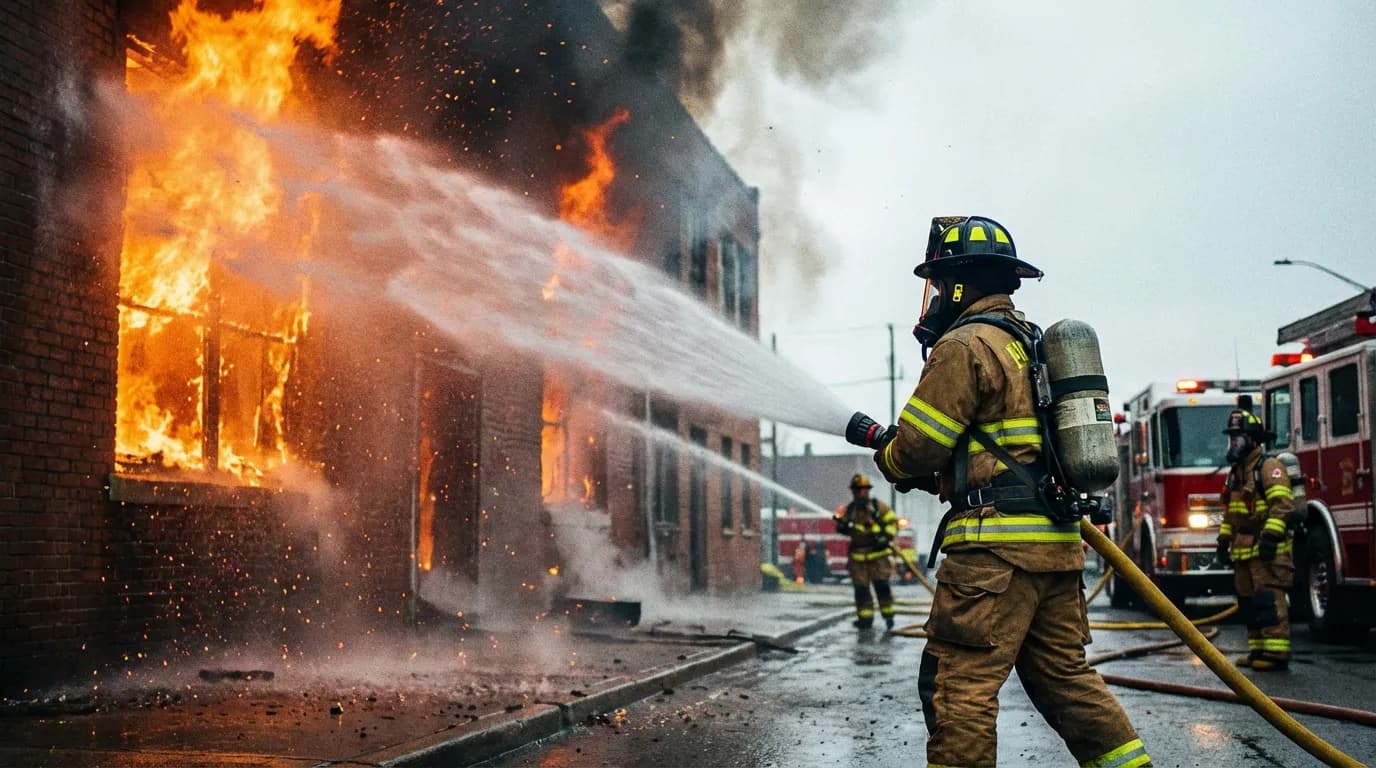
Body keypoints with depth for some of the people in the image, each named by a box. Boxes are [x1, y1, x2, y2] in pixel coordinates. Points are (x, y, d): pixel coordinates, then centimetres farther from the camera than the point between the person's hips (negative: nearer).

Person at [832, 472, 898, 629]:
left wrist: (886, 537, -12)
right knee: (861, 588, 2)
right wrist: (841, 524, -8)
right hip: (858, 556, 3)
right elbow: (843, 529, 15)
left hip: (878, 554, -3)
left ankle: (888, 614, 2)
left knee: (881, 585, -9)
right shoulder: (849, 510, 8)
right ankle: (865, 618, 9)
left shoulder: (878, 506, -1)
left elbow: (892, 522, 3)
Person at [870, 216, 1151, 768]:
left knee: (958, 684, -7)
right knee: (1065, 676, 15)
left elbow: (917, 448, -10)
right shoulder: (1033, 345, 22)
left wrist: (888, 458, 13)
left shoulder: (965, 345, -8)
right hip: (1056, 541, 10)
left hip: (997, 545, -10)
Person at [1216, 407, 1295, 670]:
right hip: (1244, 551, 9)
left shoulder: (1268, 467, -8)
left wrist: (1271, 536, -25)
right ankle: (1259, 650, 17)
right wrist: (1223, 541, 21)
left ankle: (1277, 652, -12)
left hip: (1267, 550, -9)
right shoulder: (1236, 472, 21)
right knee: (1249, 602, 11)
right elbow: (1230, 513, 27)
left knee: (1269, 600, -12)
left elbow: (1283, 504, -18)